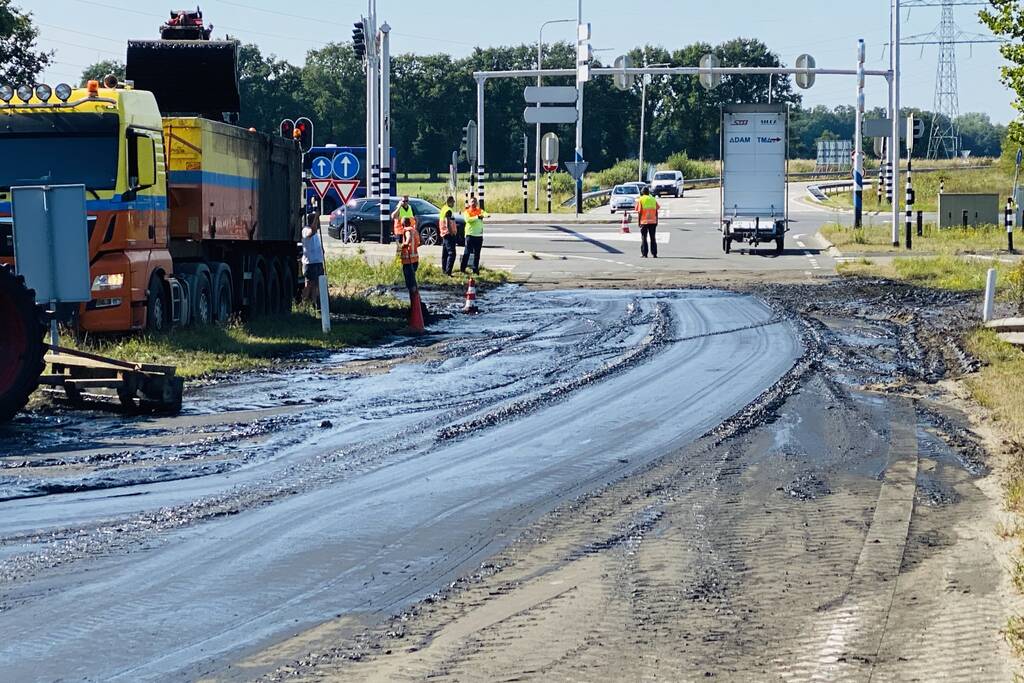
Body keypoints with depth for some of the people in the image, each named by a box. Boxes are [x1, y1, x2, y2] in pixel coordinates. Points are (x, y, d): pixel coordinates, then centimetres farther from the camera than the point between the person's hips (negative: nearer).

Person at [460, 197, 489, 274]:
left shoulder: (480, 210, 11)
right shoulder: (467, 211, 1)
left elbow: (484, 213, -11)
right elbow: (467, 219, -19)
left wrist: (486, 215, -35)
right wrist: (477, 217, -28)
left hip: (479, 235, 4)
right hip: (470, 235, -4)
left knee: (477, 254, 8)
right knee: (467, 252, -4)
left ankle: (475, 269, 14)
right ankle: (462, 269, 0)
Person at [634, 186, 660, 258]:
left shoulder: (640, 200, -2)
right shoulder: (653, 199, 8)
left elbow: (639, 212, -5)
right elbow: (656, 211, 8)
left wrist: (639, 221, 1)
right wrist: (656, 221, 15)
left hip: (644, 222, -3)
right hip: (653, 221, 3)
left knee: (644, 238, 3)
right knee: (653, 238, 8)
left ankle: (644, 254, -1)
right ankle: (654, 253, 5)